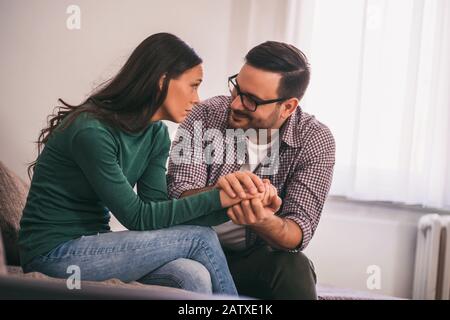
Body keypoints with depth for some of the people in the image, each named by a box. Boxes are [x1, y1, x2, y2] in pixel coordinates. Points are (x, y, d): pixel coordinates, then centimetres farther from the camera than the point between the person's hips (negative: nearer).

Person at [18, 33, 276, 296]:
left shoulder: (157, 134, 3)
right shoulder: (92, 131, -22)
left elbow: (156, 207, -5)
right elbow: (137, 217, -21)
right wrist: (217, 198, -22)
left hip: (91, 244, 7)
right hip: (54, 252, -7)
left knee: (193, 277, -24)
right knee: (201, 240, -17)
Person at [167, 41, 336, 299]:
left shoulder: (315, 142, -12)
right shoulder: (205, 116, -10)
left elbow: (298, 235, -18)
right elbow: (178, 198, -18)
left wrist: (263, 222, -42)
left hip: (258, 261, 0)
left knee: (294, 268, -32)